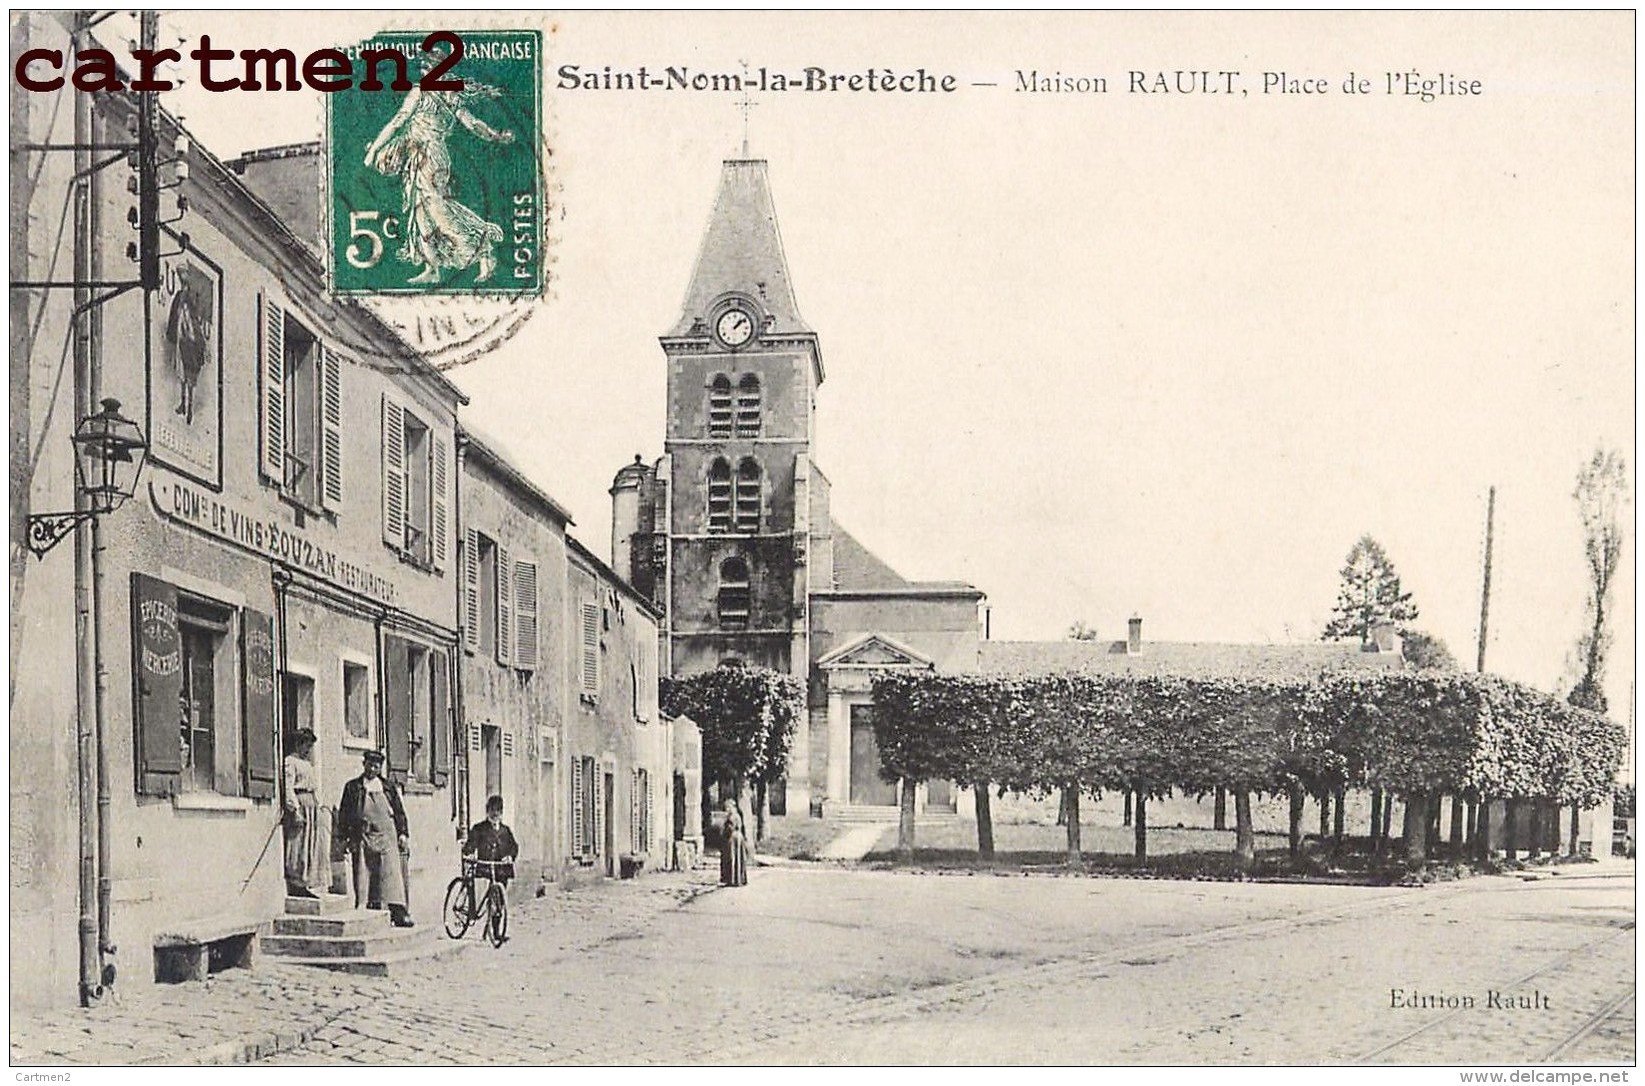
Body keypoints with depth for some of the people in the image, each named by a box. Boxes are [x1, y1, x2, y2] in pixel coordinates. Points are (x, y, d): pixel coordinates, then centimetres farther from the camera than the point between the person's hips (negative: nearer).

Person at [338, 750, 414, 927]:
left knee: (391, 872, -8)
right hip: (362, 837, 0)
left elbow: (399, 811, 16)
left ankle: (399, 913, -13)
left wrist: (403, 834, 7)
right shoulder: (352, 787, 11)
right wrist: (345, 837, 1)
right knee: (363, 873, -4)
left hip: (386, 835, 0)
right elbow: (344, 814, 9)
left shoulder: (388, 787, 15)